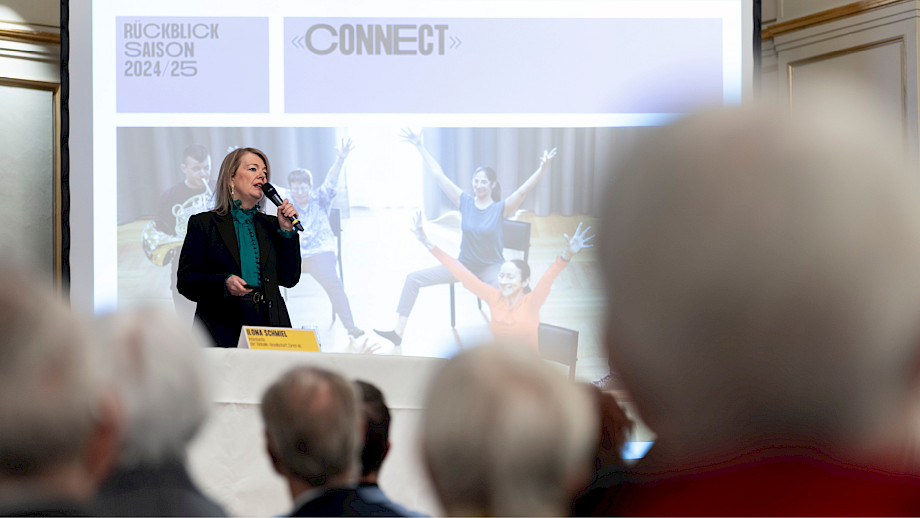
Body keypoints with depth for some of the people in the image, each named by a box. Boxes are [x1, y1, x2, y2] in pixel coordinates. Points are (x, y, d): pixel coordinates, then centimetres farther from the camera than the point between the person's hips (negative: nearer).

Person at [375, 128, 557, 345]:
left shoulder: (501, 208, -10)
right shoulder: (465, 202, -3)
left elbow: (524, 190, -26)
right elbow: (438, 175, -4)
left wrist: (542, 169, -43)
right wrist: (420, 147, -6)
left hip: (491, 267, -4)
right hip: (463, 264, 4)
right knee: (414, 278, -5)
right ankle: (398, 332, -4)